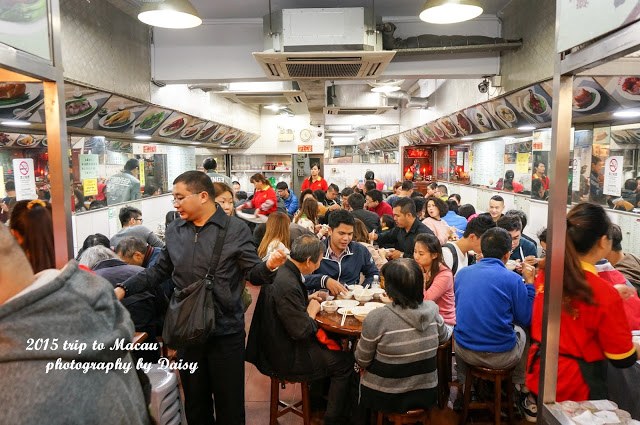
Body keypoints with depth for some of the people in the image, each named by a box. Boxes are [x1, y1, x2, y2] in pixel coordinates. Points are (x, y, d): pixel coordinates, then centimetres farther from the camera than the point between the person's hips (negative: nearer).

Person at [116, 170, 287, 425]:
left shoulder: (236, 230, -10)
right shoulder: (174, 231, 4)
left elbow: (253, 274, -11)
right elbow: (159, 271, 13)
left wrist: (269, 266, -32)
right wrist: (124, 288, 3)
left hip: (226, 331, -4)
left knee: (229, 401, 11)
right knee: (195, 399, 21)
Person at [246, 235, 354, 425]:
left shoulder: (281, 271, -2)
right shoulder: (287, 284, -31)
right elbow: (302, 331, -28)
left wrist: (308, 299, 5)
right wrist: (312, 310, -11)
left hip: (276, 343, 10)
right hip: (285, 357, -10)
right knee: (345, 362, 0)